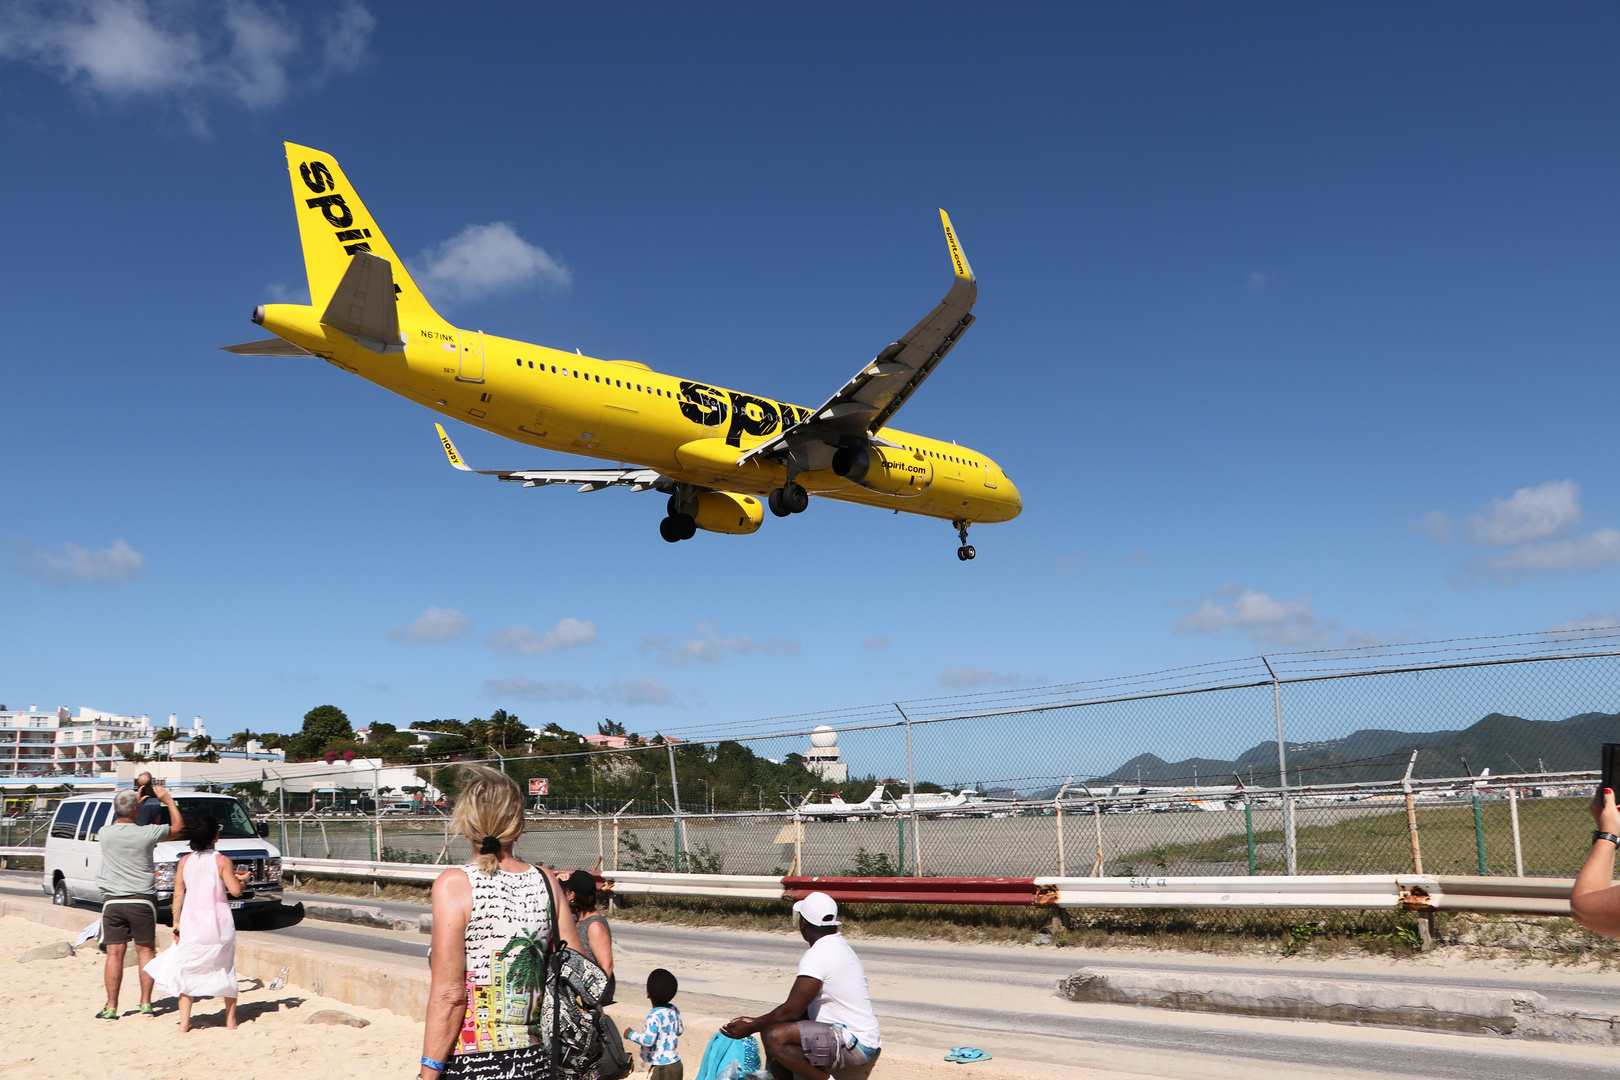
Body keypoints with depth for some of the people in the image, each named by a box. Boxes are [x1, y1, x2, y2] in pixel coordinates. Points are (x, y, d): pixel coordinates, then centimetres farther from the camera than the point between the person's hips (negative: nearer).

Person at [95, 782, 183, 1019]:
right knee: (145, 951, 9)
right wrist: (167, 798, 14)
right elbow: (178, 826, 7)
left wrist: (135, 801, 28)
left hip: (113, 901, 2)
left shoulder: (104, 833, -4)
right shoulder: (147, 833, -10)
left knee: (114, 954, 4)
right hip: (142, 901, -1)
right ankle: (146, 1004, 10)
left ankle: (111, 1008, 5)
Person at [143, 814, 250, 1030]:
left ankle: (184, 1022, 6)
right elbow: (235, 891, -13)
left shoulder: (184, 862, 1)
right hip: (219, 921, -2)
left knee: (188, 970, 10)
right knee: (226, 969, 11)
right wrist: (241, 879, 7)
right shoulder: (222, 861, -8)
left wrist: (176, 922, 6)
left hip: (191, 921, 2)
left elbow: (178, 894, 0)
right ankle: (231, 1021, 15)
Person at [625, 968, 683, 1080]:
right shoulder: (674, 1011, 3)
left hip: (660, 1069, -8)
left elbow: (648, 1040, -27)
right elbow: (680, 1030, 17)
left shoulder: (654, 1017, -22)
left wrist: (631, 1034, -13)